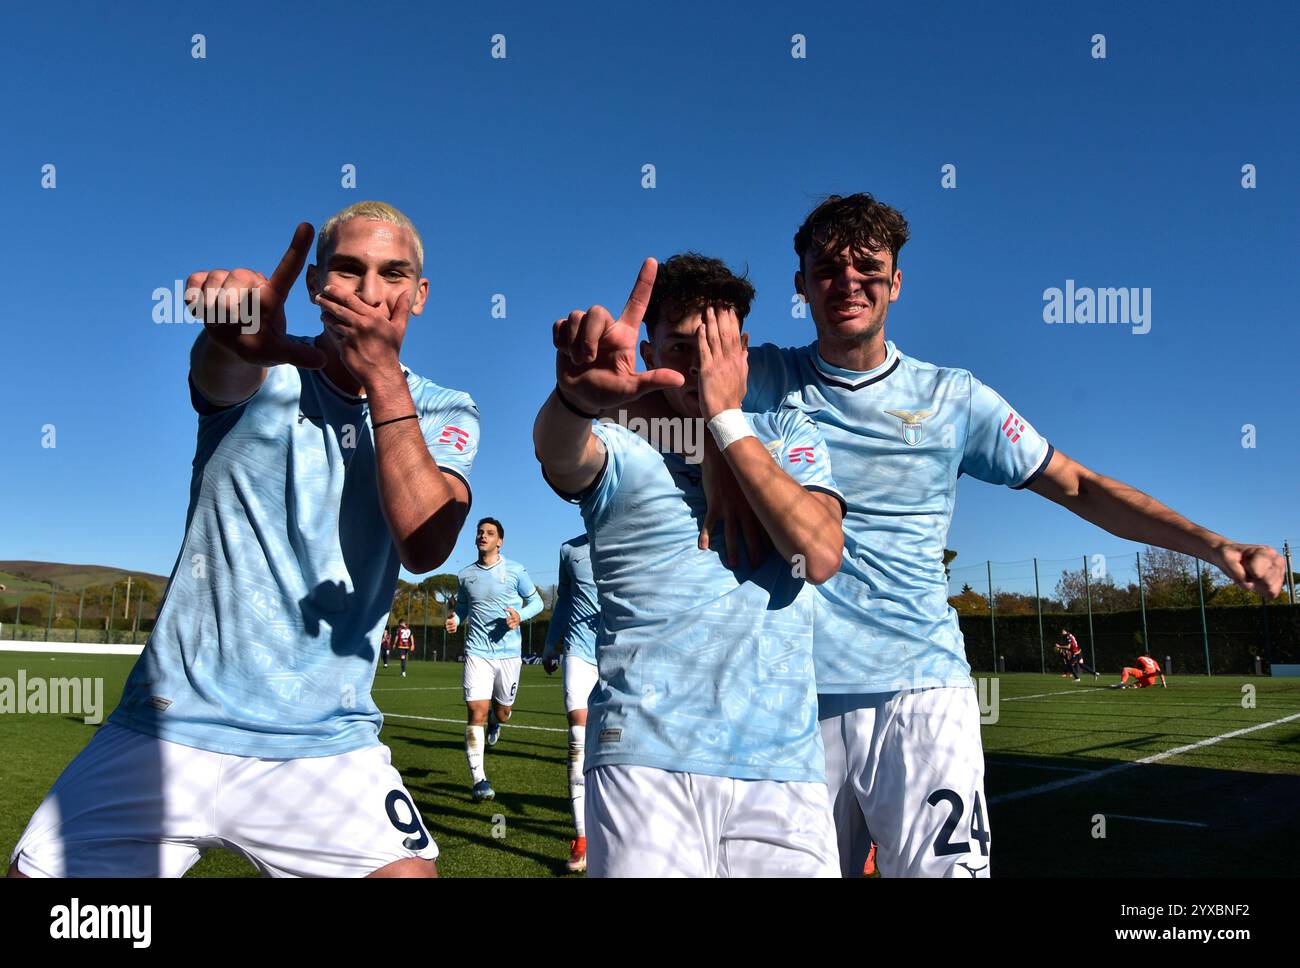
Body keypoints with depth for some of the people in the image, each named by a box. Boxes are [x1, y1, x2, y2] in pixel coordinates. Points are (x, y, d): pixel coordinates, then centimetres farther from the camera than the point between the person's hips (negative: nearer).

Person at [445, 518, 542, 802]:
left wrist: (520, 615, -15)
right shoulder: (465, 575, 6)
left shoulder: (515, 571, -1)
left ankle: (495, 720, 52)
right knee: (476, 712, -12)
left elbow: (536, 601, 5)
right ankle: (478, 779, -5)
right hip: (477, 651, 0)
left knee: (502, 712, 12)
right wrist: (455, 619, -3)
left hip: (509, 652, 0)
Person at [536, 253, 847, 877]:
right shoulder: (620, 450, 5)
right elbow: (558, 450, -20)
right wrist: (577, 396, -44)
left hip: (784, 759, 2)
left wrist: (725, 416, -8)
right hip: (647, 753, -2)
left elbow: (819, 554, -6)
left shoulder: (788, 434, 11)